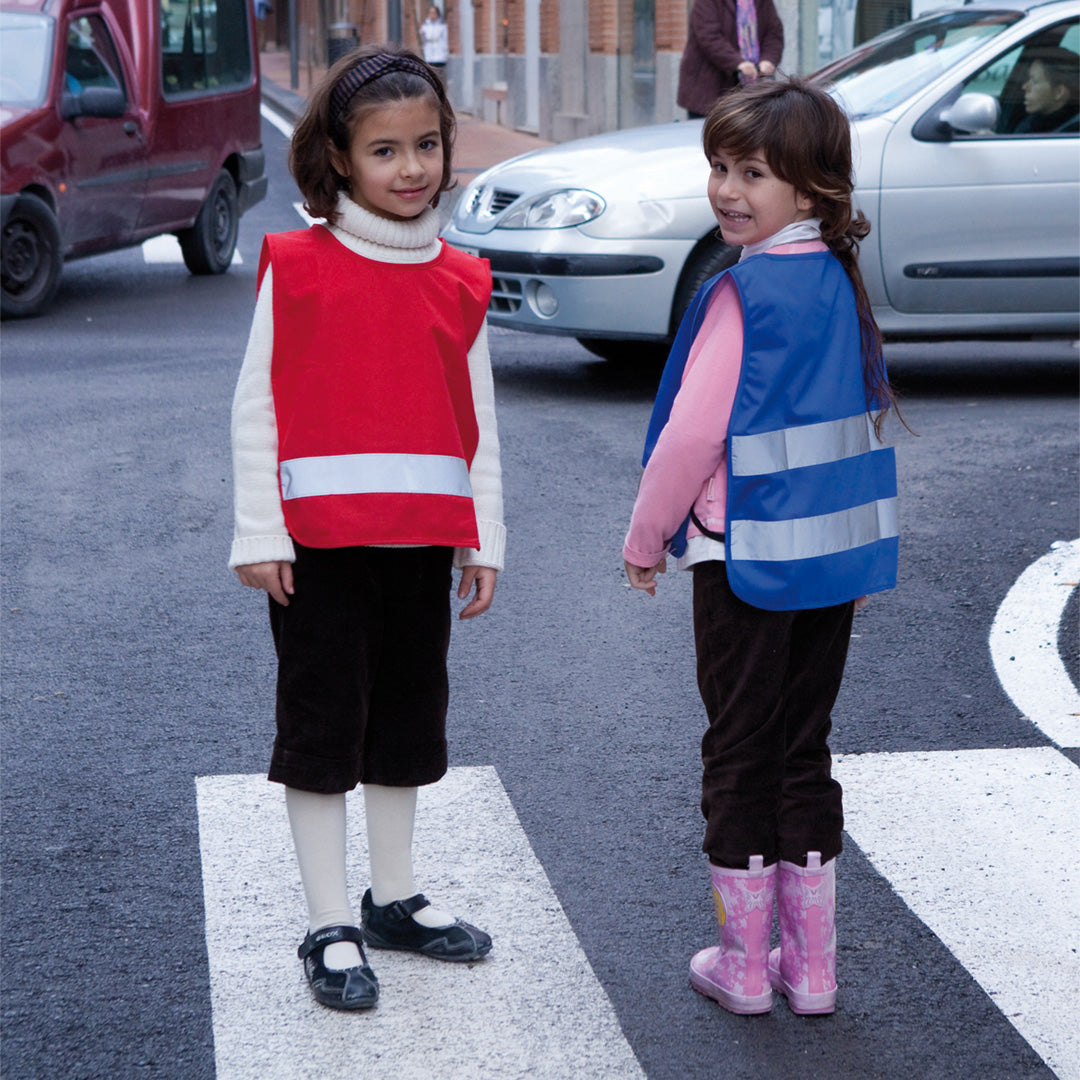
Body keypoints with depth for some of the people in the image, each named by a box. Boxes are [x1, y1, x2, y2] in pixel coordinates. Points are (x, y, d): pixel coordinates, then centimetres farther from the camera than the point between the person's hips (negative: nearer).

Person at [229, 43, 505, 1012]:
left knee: (407, 721, 15)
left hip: (423, 537, 4)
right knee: (322, 726, 3)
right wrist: (260, 533, -9)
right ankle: (331, 927, 12)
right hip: (319, 538, -4)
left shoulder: (460, 282, 5)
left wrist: (484, 537, 7)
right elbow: (256, 405, -5)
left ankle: (396, 898, 31)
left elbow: (478, 420, 9)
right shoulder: (296, 267, -6)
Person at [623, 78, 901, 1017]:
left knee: (740, 753, 5)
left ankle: (745, 964, 14)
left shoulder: (743, 294, -16)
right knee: (805, 750, 13)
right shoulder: (841, 284, 6)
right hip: (835, 551, 7)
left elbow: (693, 431, -17)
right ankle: (811, 965, 19)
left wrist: (646, 537, -4)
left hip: (747, 554, -7)